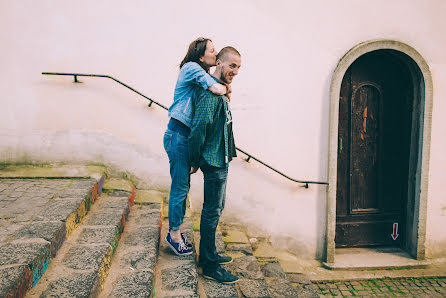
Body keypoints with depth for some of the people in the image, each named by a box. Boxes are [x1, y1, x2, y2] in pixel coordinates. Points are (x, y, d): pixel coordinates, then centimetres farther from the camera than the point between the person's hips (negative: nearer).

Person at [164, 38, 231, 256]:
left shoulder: (198, 71, 18)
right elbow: (217, 89, -30)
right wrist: (226, 88, -15)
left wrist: (223, 88, -7)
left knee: (183, 186, 16)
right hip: (178, 134, -10)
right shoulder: (191, 68, -10)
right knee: (180, 187, 0)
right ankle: (174, 234, 15)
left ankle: (177, 231, 29)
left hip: (185, 136, 10)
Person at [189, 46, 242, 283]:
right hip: (214, 161, -10)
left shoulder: (220, 91, 15)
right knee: (212, 212, -2)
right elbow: (198, 129, -23)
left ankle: (208, 254, 33)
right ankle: (209, 266, 11)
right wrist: (194, 163, -15)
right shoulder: (210, 93, -19)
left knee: (215, 209, 18)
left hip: (220, 160, 10)